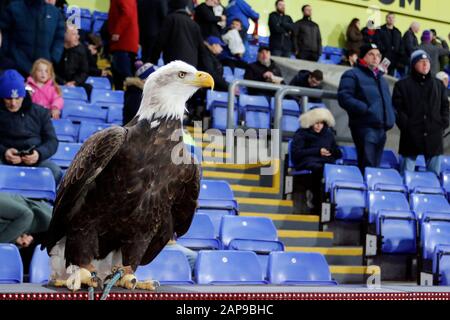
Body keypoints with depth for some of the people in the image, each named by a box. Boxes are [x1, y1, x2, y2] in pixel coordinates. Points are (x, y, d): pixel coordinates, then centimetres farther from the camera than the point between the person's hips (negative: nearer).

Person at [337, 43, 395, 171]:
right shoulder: (353, 75, 1)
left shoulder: (381, 78, 27)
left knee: (375, 165, 10)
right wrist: (365, 109, -20)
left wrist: (391, 117, 15)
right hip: (364, 126, -8)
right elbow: (344, 98, -13)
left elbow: (388, 102, 35)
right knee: (367, 166, -16)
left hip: (381, 128, 8)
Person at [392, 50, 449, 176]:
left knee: (434, 174, 7)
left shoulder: (439, 85, 15)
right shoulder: (402, 85, 4)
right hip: (411, 137, -3)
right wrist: (406, 126, -11)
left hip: (434, 136, 3)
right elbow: (397, 109, -1)